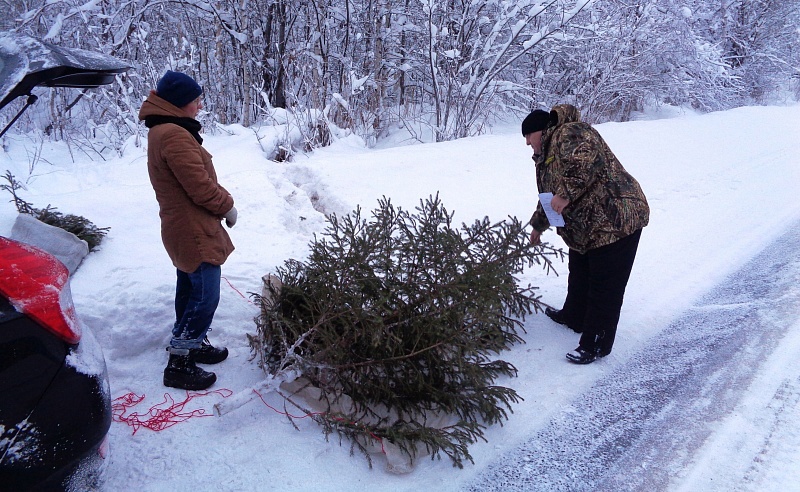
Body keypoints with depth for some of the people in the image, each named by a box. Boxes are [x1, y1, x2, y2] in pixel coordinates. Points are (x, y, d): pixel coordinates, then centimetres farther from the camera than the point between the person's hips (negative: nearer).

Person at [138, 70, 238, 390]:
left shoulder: (162, 130, 12)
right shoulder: (175, 136, -22)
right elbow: (200, 186, -22)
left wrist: (221, 201, 6)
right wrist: (227, 206, -6)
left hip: (183, 228, 11)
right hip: (195, 231, -11)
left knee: (191, 291, 21)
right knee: (205, 296, -4)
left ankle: (192, 344, 36)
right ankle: (179, 364, 4)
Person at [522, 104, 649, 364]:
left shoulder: (568, 134, -13)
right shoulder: (546, 155, 19)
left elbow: (588, 160, -33)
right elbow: (549, 195, 32)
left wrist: (566, 194, -32)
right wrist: (538, 225, 41)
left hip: (615, 220, -11)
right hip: (585, 227, 11)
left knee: (604, 285, -2)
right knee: (579, 275, 24)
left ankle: (596, 345, 7)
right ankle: (574, 317, 44)